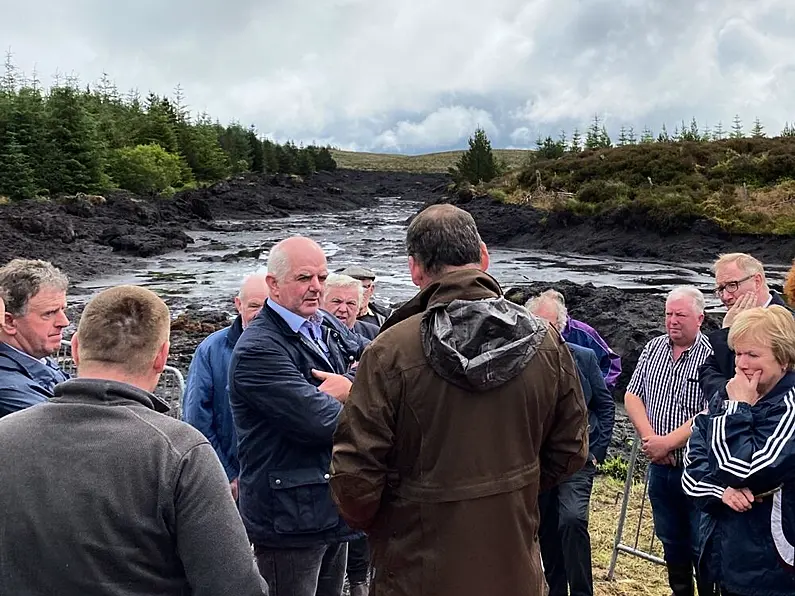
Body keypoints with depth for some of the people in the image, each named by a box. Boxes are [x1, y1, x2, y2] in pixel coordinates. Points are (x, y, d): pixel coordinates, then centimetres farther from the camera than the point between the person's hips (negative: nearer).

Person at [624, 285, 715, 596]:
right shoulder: (653, 349, 5)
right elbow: (632, 395, 3)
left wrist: (668, 443, -19)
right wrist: (649, 437, -10)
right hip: (660, 466, 6)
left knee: (702, 546, 5)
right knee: (670, 540, 20)